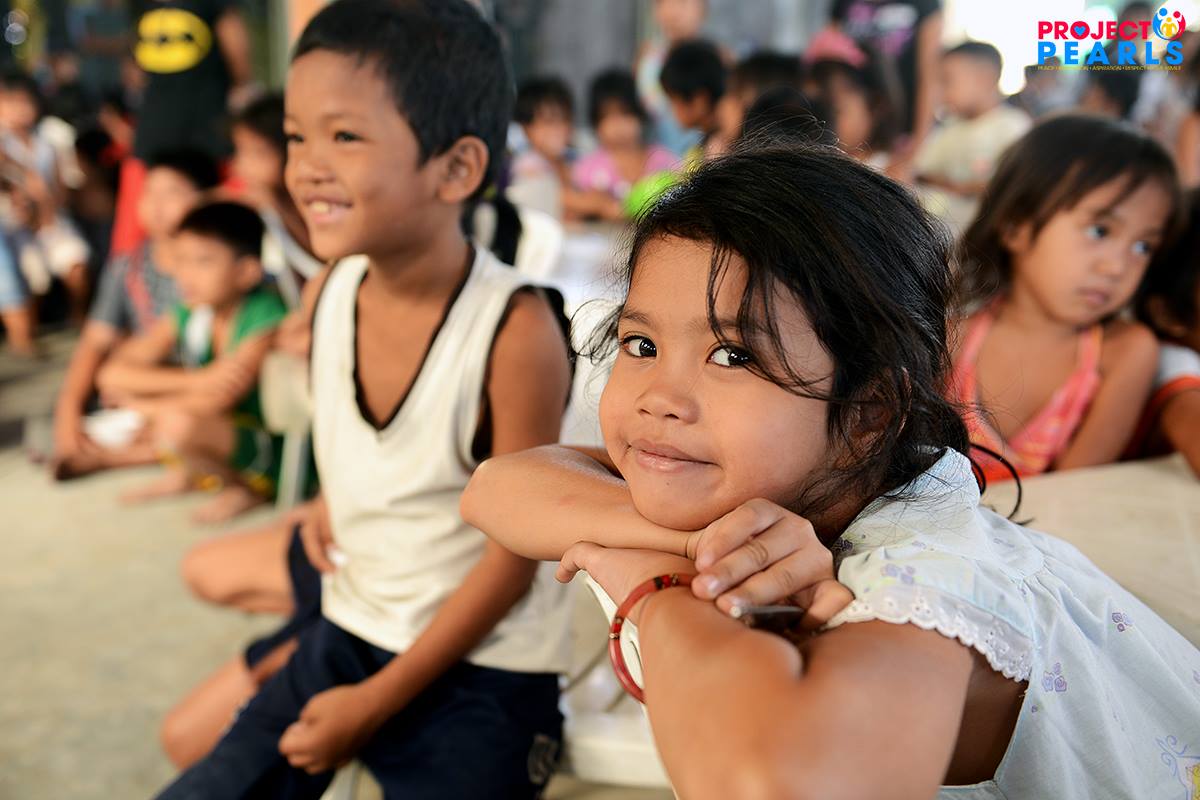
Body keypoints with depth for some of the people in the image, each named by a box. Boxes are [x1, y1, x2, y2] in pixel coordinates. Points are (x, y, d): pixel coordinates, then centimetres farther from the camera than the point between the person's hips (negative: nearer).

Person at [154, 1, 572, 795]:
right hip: (347, 633, 5)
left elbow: (513, 554, -18)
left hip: (482, 670, -5)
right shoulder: (325, 293, -7)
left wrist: (376, 701, -13)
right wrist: (332, 497, -1)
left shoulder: (516, 329, -25)